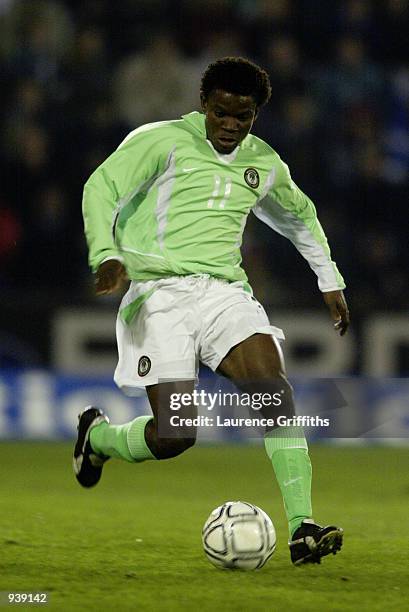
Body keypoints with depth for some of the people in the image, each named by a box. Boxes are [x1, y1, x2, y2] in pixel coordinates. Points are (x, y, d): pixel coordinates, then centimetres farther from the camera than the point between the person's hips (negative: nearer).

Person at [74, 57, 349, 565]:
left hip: (225, 291, 5)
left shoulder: (263, 165, 18)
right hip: (158, 292, -5)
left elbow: (299, 216, 38)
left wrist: (329, 280, 35)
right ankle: (97, 435, 21)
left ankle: (302, 528, -24)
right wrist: (107, 255, -27)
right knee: (175, 436, -14)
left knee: (276, 392, -22)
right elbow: (102, 189, -11)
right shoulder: (163, 141, 0)